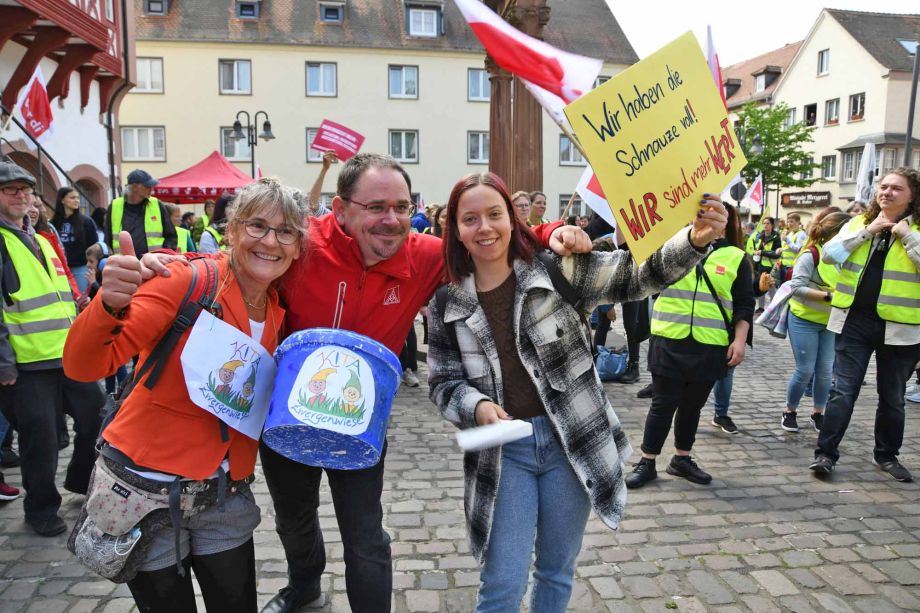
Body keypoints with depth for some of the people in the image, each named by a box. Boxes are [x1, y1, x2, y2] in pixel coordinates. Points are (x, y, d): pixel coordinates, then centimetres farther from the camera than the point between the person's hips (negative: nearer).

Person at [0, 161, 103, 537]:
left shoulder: (43, 241, 17)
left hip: (70, 356, 7)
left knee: (96, 417, 12)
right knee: (41, 436, 3)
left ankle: (82, 481, 34)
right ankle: (41, 509, 23)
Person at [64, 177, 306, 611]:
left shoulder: (279, 313, 1)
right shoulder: (186, 282, -17)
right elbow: (83, 367, -23)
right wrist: (110, 306, -42)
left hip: (223, 497, 5)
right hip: (144, 490, -4)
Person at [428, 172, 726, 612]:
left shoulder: (554, 269, -7)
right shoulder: (447, 304, -2)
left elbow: (635, 276, -10)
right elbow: (443, 382, 4)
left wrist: (693, 241, -28)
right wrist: (477, 406, -16)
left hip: (571, 442, 0)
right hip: (501, 451, 0)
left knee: (557, 571, 19)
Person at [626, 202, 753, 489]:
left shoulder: (736, 258, 5)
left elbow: (744, 304, 5)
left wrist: (740, 340, -4)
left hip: (710, 347, 1)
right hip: (669, 342, -1)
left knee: (693, 405, 14)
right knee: (663, 403, 3)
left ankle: (682, 459, 30)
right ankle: (646, 463, 14)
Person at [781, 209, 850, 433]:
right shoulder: (810, 255, -17)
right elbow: (796, 288, -24)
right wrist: (829, 296, -26)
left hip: (830, 322, 5)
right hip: (804, 321, -5)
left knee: (825, 370, 6)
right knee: (805, 370, -2)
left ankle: (818, 413, 22)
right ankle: (789, 411, 18)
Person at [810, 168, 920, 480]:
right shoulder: (859, 222, 7)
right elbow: (828, 254, -5)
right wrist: (867, 231, -10)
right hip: (854, 321, 1)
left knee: (892, 397, 14)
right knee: (843, 391, -1)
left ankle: (887, 454, 31)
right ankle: (825, 453, 6)